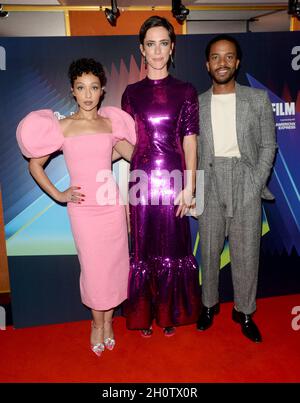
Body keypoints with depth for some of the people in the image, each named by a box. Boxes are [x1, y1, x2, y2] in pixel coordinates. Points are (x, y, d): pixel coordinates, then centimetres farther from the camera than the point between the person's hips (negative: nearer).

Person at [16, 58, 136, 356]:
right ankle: (97, 323, 34)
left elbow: (134, 155, 11)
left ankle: (108, 320, 34)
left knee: (114, 265, 10)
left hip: (112, 205, 2)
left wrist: (105, 156, 3)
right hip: (83, 209, -2)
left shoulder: (110, 123, 4)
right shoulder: (62, 127, -3)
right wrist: (58, 195, -3)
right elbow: (35, 164, 3)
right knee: (93, 267, 8)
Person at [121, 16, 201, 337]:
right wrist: (126, 186, 2)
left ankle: (170, 313, 29)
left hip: (173, 178, -1)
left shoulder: (185, 91, 5)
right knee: (143, 247, 8)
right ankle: (144, 314, 28)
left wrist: (189, 187, -7)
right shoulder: (132, 92, 8)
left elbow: (189, 141, 0)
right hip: (141, 178, 1)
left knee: (173, 247, 8)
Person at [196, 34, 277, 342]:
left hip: (247, 186, 0)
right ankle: (209, 304, 30)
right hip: (210, 187, 1)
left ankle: (244, 311, 25)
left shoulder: (258, 99, 4)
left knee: (246, 253, 5)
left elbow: (268, 146, 4)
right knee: (209, 250, 10)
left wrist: (256, 185, -6)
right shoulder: (196, 104, 6)